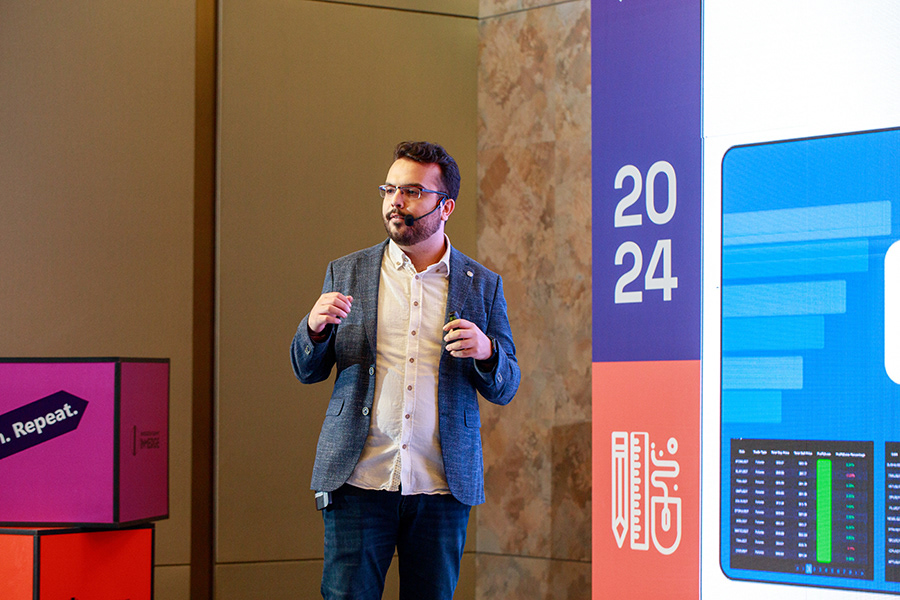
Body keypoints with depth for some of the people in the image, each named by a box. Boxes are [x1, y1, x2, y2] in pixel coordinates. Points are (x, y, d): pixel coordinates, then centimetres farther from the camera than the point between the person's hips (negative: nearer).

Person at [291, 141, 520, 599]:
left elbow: (504, 390, 9)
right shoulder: (346, 273, 10)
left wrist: (486, 351, -13)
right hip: (359, 478, 0)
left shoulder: (482, 285, 9)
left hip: (442, 487, 0)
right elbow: (307, 372, 13)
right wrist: (315, 328, -9)